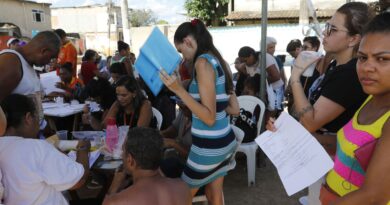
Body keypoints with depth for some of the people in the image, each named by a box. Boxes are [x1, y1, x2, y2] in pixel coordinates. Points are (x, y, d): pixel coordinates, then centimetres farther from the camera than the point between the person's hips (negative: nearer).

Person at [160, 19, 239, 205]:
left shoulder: (203, 62, -18)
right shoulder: (217, 60, 7)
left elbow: (209, 118, -22)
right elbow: (235, 109, 10)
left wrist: (179, 90, -26)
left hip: (209, 146, -8)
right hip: (223, 140, 8)